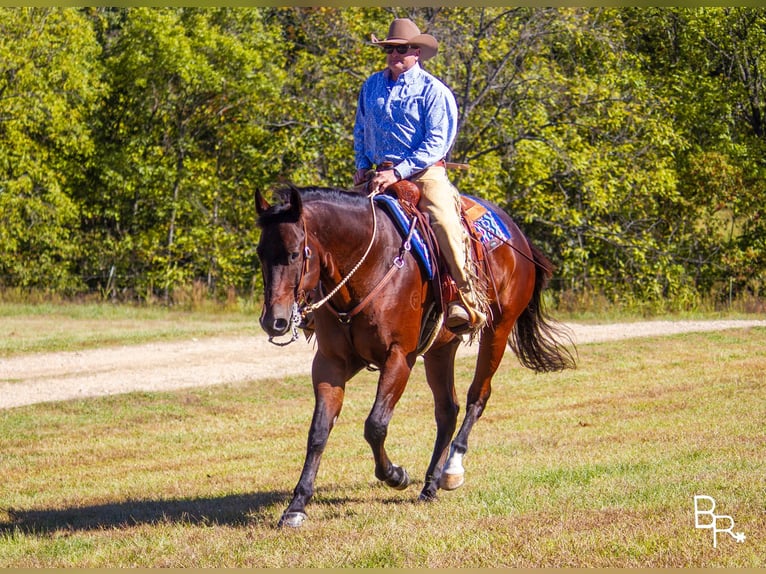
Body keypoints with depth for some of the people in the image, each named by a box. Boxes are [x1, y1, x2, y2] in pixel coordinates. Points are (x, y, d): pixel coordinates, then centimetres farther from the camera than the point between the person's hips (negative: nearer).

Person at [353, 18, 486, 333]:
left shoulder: (433, 91, -4)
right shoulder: (372, 86, 13)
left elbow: (438, 141, -12)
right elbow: (360, 130, 26)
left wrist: (398, 172, -21)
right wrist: (362, 165, 10)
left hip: (426, 172, -5)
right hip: (382, 174, 6)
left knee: (445, 221, -29)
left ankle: (467, 300, -28)